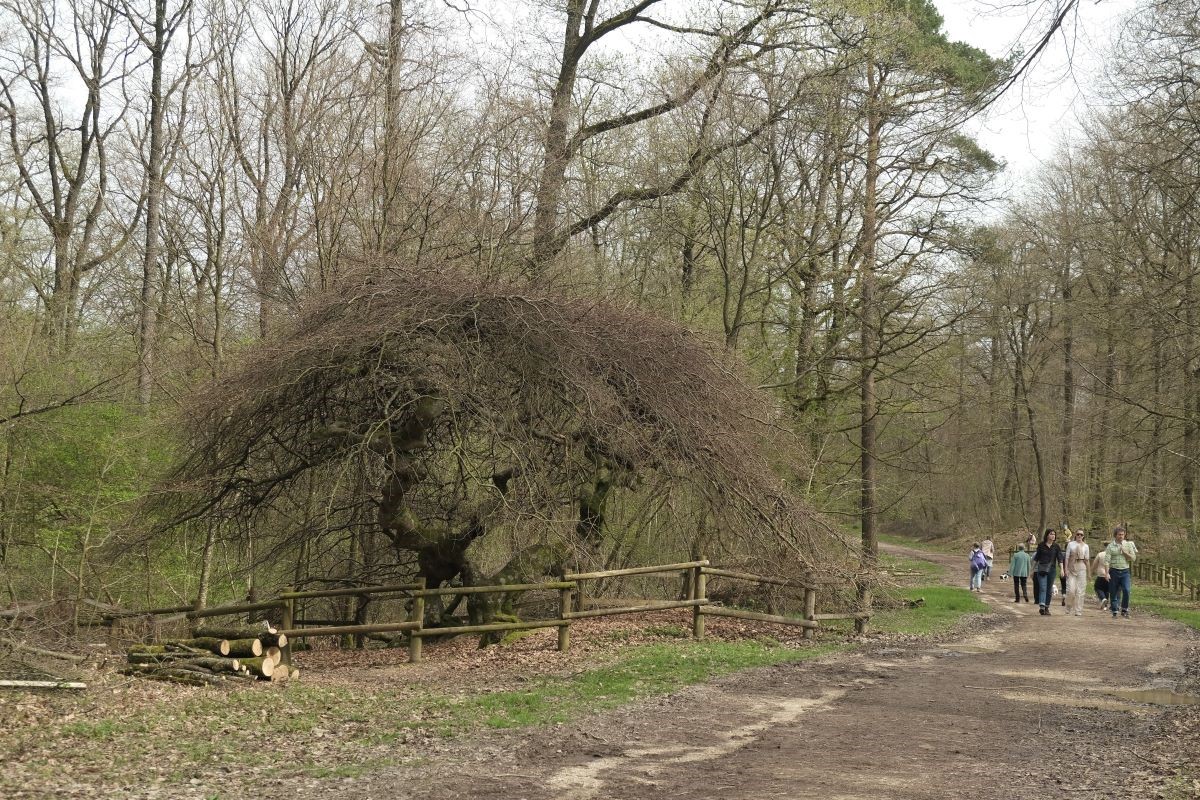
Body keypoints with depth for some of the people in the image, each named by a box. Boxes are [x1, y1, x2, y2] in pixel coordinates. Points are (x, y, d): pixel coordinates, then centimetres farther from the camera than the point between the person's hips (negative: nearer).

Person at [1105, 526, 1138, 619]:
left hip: (1125, 571, 1)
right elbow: (1107, 561, -4)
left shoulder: (1128, 545, 7)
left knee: (1126, 590, -16)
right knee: (1113, 593, 3)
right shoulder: (1110, 546, 1)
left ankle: (1124, 610, -3)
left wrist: (1125, 552, -8)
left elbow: (1133, 558, 6)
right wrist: (1107, 573, -13)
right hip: (1114, 571, -1)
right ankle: (1114, 612, 14)